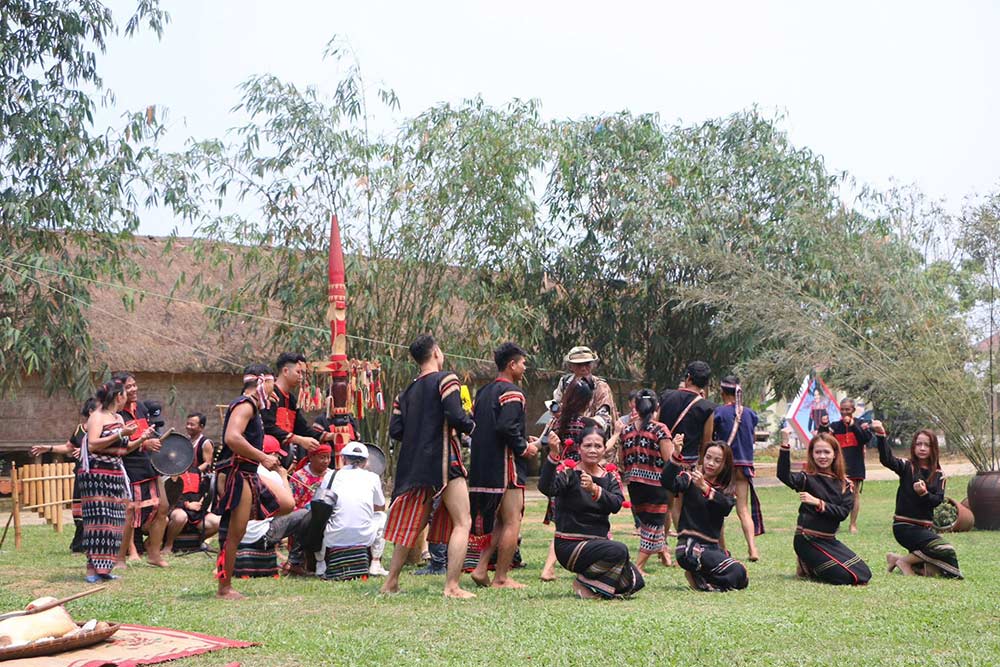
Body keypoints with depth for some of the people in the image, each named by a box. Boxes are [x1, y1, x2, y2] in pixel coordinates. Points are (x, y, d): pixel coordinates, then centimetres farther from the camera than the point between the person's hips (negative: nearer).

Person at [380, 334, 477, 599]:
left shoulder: (407, 392, 13)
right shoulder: (445, 379, -5)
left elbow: (395, 431, 7)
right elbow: (455, 416, -18)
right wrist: (470, 425, 2)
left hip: (414, 466, 7)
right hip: (444, 461, -7)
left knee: (412, 525, 17)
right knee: (462, 522, -3)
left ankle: (390, 582, 18)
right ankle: (452, 586, -13)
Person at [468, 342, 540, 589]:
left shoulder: (484, 392, 16)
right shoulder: (512, 392, -12)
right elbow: (506, 427, -25)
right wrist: (524, 447, -9)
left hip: (482, 465, 9)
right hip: (505, 467, -9)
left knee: (499, 520, 17)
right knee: (512, 522, -2)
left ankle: (481, 568, 10)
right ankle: (501, 578, 0)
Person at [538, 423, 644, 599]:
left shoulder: (610, 478, 7)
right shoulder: (569, 473, -8)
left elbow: (616, 505, -14)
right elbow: (546, 488, -30)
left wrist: (595, 489, -33)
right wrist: (553, 455, -43)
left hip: (598, 542, 6)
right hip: (570, 544, -6)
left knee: (635, 582, -5)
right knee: (619, 550, -28)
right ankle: (583, 583, -7)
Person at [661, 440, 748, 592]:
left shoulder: (727, 490, 10)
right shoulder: (690, 478, -1)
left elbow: (725, 507, -14)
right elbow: (667, 482, -23)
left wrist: (704, 487, -29)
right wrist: (676, 456, -37)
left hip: (711, 547, 6)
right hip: (690, 545, -6)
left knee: (741, 581, -7)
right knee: (737, 572, -21)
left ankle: (700, 578, 6)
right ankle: (698, 579, -2)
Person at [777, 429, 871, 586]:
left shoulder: (845, 484, 4)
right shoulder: (808, 478, -9)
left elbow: (843, 512, -8)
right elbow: (784, 476, -29)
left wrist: (818, 503, -21)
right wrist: (785, 444, -37)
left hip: (829, 540, 6)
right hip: (808, 540, -6)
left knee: (863, 574, 4)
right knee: (844, 577, -15)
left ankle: (812, 566, 16)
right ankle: (806, 568, 10)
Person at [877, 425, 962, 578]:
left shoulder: (938, 474, 8)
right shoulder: (907, 467, -2)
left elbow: (938, 500, -3)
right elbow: (887, 459, -22)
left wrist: (924, 494, -24)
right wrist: (881, 436, -37)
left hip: (925, 527, 5)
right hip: (905, 526, -5)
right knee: (946, 551, -23)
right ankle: (904, 560, -4)